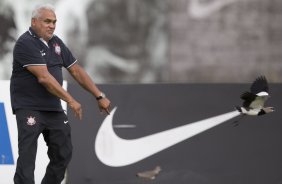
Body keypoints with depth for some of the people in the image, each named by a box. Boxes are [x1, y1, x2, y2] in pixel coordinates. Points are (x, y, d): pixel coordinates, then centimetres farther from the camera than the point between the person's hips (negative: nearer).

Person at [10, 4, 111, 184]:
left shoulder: (56, 43, 11)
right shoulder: (26, 44, -15)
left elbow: (76, 70, 13)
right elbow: (43, 77, -21)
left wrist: (100, 96, 7)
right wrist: (70, 100, -21)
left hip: (54, 108, 8)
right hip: (29, 108, -8)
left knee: (63, 155, 9)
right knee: (27, 157, -13)